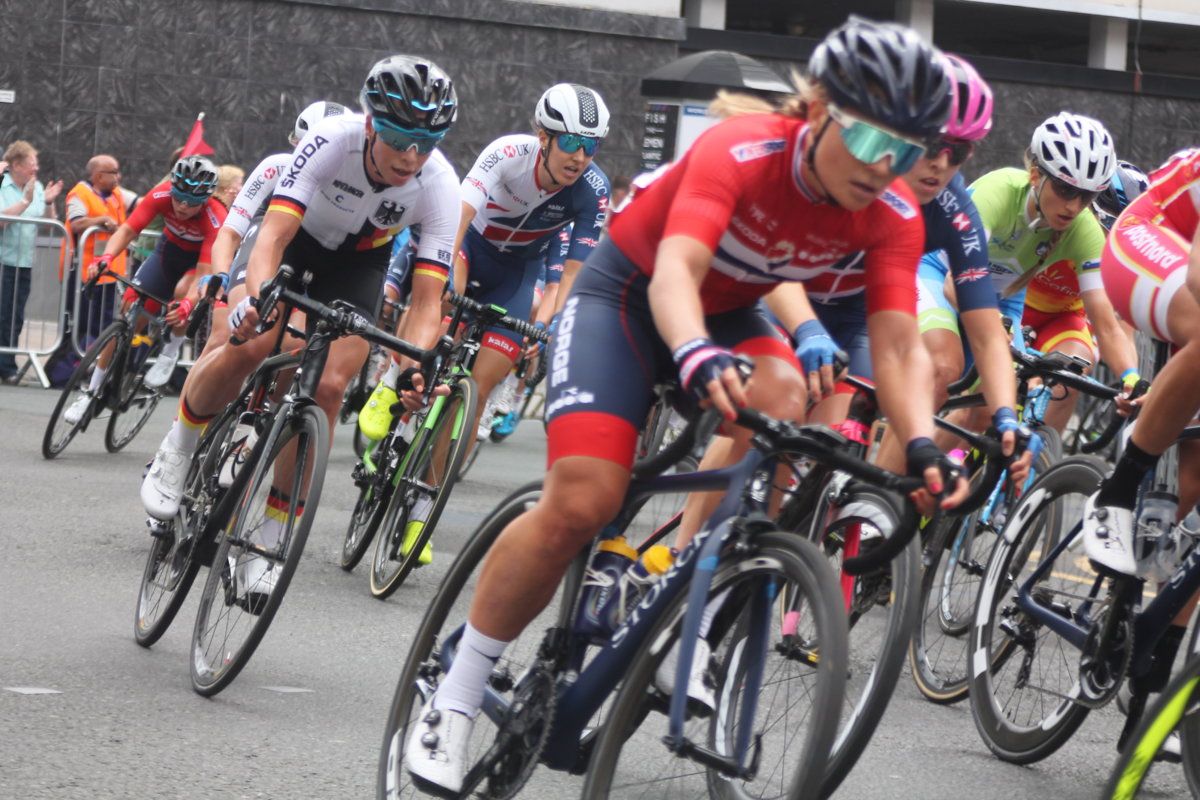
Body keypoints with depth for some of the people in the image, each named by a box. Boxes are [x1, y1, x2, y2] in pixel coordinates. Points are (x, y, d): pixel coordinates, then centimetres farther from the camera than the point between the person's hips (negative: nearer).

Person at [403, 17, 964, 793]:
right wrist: (698, 357, -67)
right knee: (583, 502, -21)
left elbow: (899, 345, -27)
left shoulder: (894, 216, -19)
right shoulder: (741, 151, -33)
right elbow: (676, 270, -46)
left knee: (782, 402, -31)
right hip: (629, 293, -4)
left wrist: (922, 444, -47)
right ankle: (455, 698, -5)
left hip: (729, 312, 5)